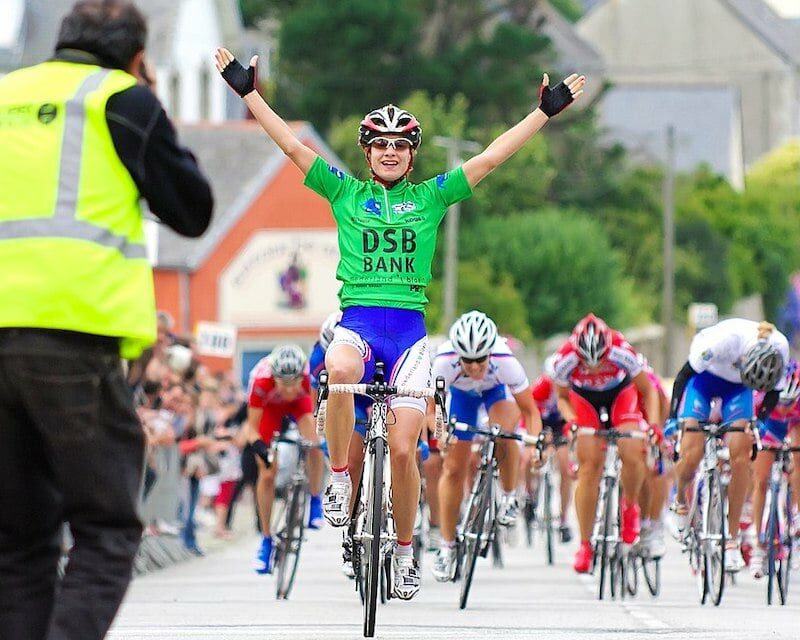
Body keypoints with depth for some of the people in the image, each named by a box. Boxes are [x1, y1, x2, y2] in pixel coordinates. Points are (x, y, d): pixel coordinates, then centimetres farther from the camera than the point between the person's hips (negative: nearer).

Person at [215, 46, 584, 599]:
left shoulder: (431, 197, 11)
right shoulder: (345, 192, 10)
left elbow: (491, 158, 8)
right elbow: (292, 145, 6)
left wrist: (547, 110, 5)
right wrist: (247, 90, 1)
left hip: (410, 329, 1)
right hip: (357, 320, -1)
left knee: (403, 448, -8)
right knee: (339, 370, -38)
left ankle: (405, 550, 12)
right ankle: (339, 476, -17)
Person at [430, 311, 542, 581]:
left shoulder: (505, 362, -40)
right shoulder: (445, 362, -39)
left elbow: (530, 411, -31)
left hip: (498, 389, -1)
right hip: (461, 394, 1)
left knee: (504, 432, -33)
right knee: (453, 468, -2)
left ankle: (509, 496, -6)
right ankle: (447, 546, 13)